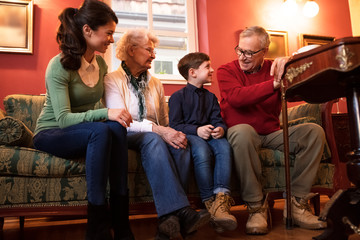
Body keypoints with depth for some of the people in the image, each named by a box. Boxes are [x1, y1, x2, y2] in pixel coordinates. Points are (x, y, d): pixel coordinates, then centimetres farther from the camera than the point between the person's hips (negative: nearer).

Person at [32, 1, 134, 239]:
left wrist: (118, 115, -4)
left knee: (117, 128, -29)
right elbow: (63, 118, -24)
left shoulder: (101, 63, 4)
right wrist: (105, 113, -38)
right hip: (50, 134, -5)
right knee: (101, 131, -36)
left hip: (84, 131, 5)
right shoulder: (59, 65, -16)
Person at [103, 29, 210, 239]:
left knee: (181, 143, -28)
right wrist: (158, 130, -27)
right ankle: (182, 213, -42)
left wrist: (173, 133, -9)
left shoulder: (155, 83, 19)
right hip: (127, 138, -4)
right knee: (153, 140, -37)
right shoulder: (113, 80, 0)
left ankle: (171, 217, -33)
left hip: (154, 136, 5)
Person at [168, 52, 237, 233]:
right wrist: (197, 130, -18)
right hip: (188, 136, -4)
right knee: (202, 149, -37)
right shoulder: (178, 96, 6)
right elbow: (174, 125, -4)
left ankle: (221, 198, -42)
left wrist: (220, 128, -13)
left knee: (224, 146, -30)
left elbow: (217, 120, 12)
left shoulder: (210, 97, 23)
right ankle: (209, 203, -34)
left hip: (209, 135, 5)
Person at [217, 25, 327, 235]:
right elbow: (236, 97, -22)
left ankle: (297, 203, -14)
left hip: (272, 134, 4)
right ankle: (257, 207, -25)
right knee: (242, 131, -38)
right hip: (244, 135, -4)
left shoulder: (273, 68, 9)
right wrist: (273, 84, -30)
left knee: (314, 131, -16)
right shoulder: (226, 71, 0)